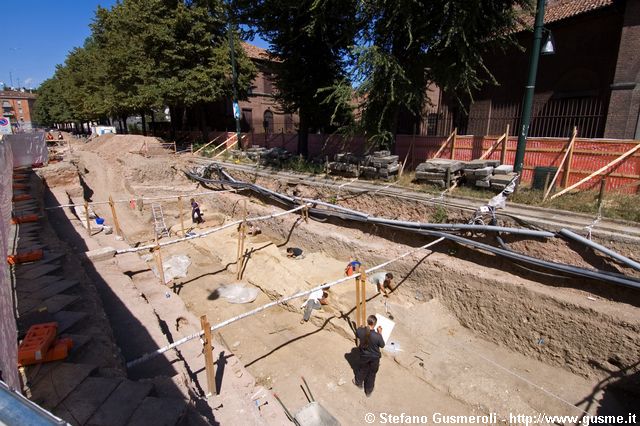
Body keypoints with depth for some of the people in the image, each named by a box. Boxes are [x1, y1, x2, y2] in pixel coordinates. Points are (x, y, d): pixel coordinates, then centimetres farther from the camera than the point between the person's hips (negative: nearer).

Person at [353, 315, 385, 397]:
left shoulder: (360, 331, -28)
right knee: (372, 373, 24)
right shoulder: (377, 336, -36)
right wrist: (380, 333, -9)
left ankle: (359, 383, 58)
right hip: (375, 357, -2)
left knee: (362, 369, 32)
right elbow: (382, 345, -14)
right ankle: (368, 391, 45)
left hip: (364, 355, 2)